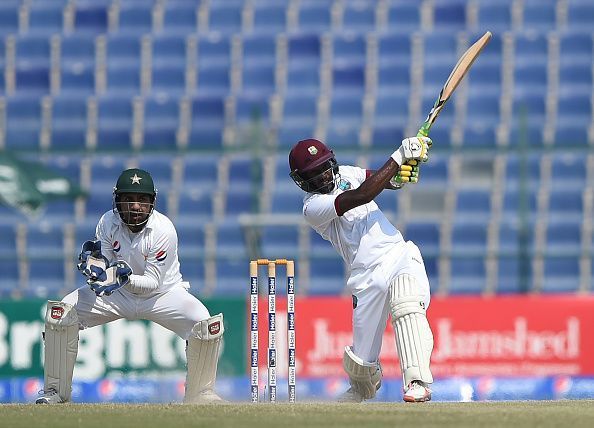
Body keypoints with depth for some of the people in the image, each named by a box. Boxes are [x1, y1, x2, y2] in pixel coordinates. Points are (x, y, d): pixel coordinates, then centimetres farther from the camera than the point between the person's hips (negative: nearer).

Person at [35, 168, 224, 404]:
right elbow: (103, 272, -11)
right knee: (61, 311, -17)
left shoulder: (163, 230, -25)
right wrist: (94, 262, -34)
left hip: (162, 291, -2)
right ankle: (56, 390, 0)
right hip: (118, 294, 3)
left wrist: (126, 278, -42)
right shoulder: (108, 223, -15)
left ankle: (199, 393, -5)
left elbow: (154, 283, -24)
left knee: (204, 323, -28)